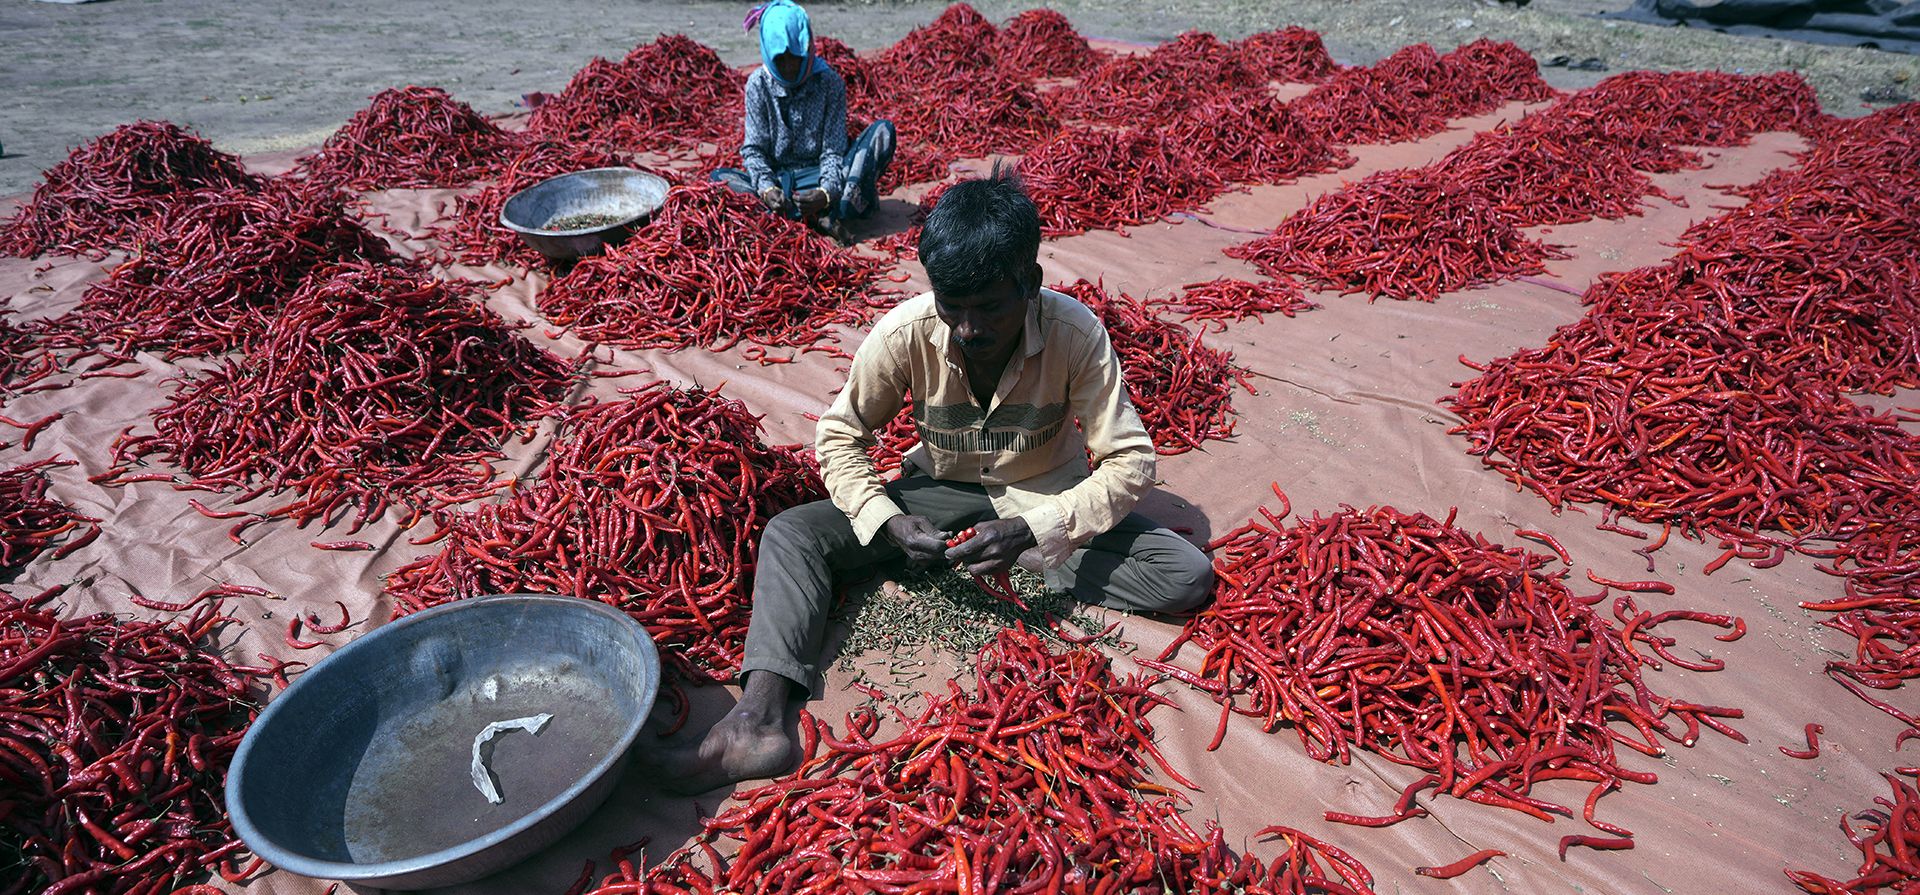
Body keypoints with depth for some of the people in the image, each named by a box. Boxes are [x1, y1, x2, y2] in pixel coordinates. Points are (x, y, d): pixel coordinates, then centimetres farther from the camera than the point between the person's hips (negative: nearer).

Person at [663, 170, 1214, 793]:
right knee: (791, 533, -18)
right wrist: (889, 522, -27)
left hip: (1046, 502, -1)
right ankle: (760, 717, -31)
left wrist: (1031, 532, -35)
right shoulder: (905, 334, -22)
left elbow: (1129, 461, -21)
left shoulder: (1076, 334, -25)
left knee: (1188, 578, -21)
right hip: (942, 493, 1)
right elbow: (839, 437, -10)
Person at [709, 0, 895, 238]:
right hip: (775, 176, 1)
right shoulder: (758, 84, -4)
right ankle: (819, 217, -39)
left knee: (883, 131, -21)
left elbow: (833, 150, -11)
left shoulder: (830, 82, -6)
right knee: (720, 177, -27)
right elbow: (753, 149, -7)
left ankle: (839, 209, -43)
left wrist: (826, 192, -33)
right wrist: (766, 188, -29)